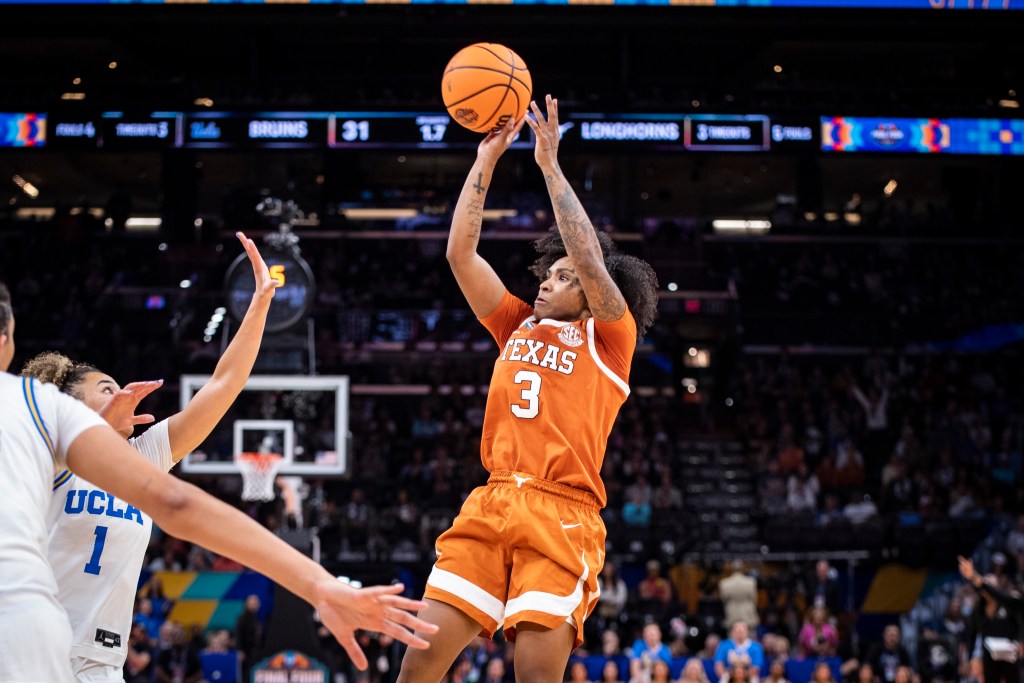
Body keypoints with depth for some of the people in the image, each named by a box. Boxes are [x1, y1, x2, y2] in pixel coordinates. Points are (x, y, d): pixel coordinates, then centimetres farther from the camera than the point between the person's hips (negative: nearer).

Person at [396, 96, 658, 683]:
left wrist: (551, 165, -1)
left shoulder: (608, 338, 12)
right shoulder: (519, 327, 25)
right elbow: (461, 252, 20)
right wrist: (487, 157, 16)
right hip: (491, 503, 5)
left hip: (561, 513, -4)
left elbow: (591, 262, -5)